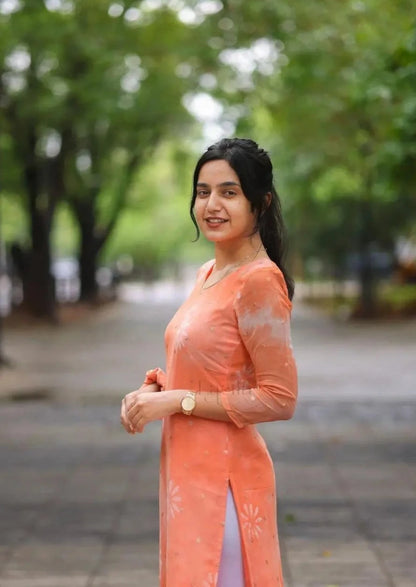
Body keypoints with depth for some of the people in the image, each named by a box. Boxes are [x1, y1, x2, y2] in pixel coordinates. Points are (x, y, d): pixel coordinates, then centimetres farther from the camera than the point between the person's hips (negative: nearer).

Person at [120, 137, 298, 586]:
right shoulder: (208, 274, 10)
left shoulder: (259, 281, -17)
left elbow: (279, 399, -19)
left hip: (223, 477, -9)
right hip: (187, 469, 9)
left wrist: (178, 400, -17)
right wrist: (152, 389, 2)